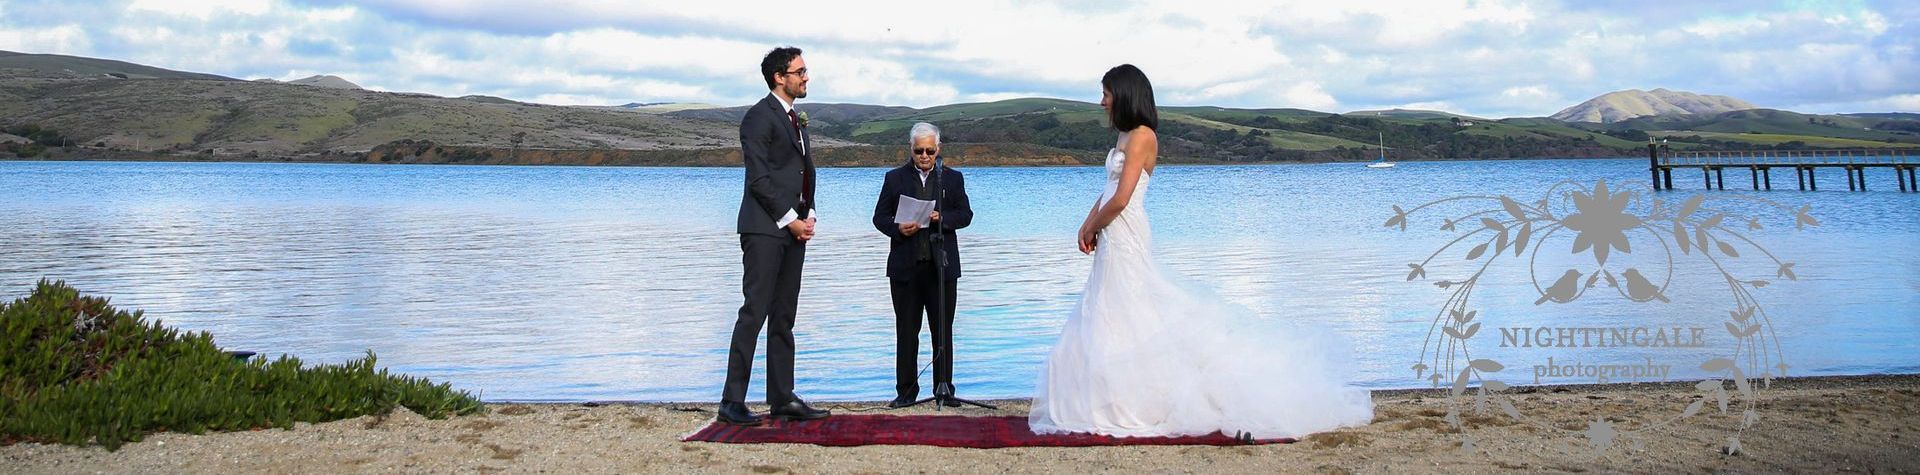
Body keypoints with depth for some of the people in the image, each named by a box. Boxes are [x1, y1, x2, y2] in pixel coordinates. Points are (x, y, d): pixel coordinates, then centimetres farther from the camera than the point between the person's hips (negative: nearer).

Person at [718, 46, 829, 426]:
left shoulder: (797, 119, 20)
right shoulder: (759, 117, -8)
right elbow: (758, 178, -14)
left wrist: (809, 215, 7)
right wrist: (790, 219, -13)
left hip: (794, 228, 9)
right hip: (765, 228, -9)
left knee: (784, 317, 9)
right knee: (755, 313, -10)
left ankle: (783, 398, 13)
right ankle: (732, 402, -6)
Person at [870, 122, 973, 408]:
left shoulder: (953, 178, 10)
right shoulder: (895, 178, 9)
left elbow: (965, 214, 5)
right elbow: (880, 217, 6)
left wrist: (942, 218, -15)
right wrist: (898, 229, -14)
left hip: (942, 266, 0)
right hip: (905, 267, 0)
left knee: (943, 331, 3)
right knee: (907, 331, 3)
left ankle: (944, 389, 9)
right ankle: (906, 392, 8)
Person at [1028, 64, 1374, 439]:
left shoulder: (1141, 136, -13)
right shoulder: (1127, 137, 16)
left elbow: (1120, 198, -19)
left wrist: (1092, 228, -4)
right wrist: (1087, 226, 4)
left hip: (1126, 240, -10)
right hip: (1113, 245, 10)